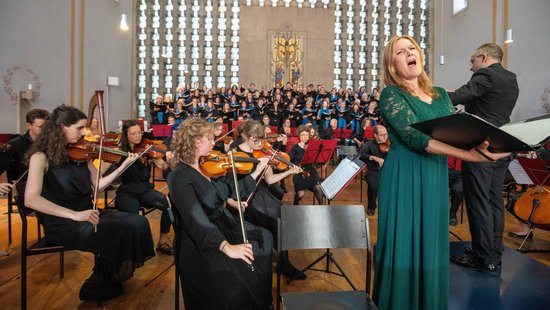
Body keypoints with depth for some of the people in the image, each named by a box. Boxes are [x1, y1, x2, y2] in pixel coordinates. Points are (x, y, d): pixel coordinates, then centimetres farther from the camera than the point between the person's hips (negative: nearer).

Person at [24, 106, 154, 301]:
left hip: (87, 213, 6)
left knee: (138, 223, -15)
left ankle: (112, 280, 5)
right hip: (62, 222, -6)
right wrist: (74, 215, -28)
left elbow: (98, 185, 9)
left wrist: (123, 166, -1)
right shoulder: (41, 156, -10)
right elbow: (31, 199, -21)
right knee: (119, 233, -26)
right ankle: (100, 287, 1)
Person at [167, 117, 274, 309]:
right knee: (234, 280, -28)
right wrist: (226, 247, -38)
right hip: (203, 242, -8)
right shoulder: (180, 177, -18)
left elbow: (232, 191, 14)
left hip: (225, 225, 9)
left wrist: (258, 170, 9)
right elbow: (196, 218, -29)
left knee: (264, 239, -3)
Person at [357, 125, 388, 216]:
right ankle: (371, 206, -2)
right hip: (373, 172, -2)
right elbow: (360, 155, -17)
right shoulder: (370, 144, 0)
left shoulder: (389, 145, 7)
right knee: (373, 185, -32)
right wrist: (374, 158, -29)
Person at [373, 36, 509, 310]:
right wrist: (469, 154, -28)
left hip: (436, 177, 6)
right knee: (404, 243, 1)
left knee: (431, 243, 14)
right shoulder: (390, 94, -8)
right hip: (404, 177, -6)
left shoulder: (440, 94, 12)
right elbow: (414, 136, -21)